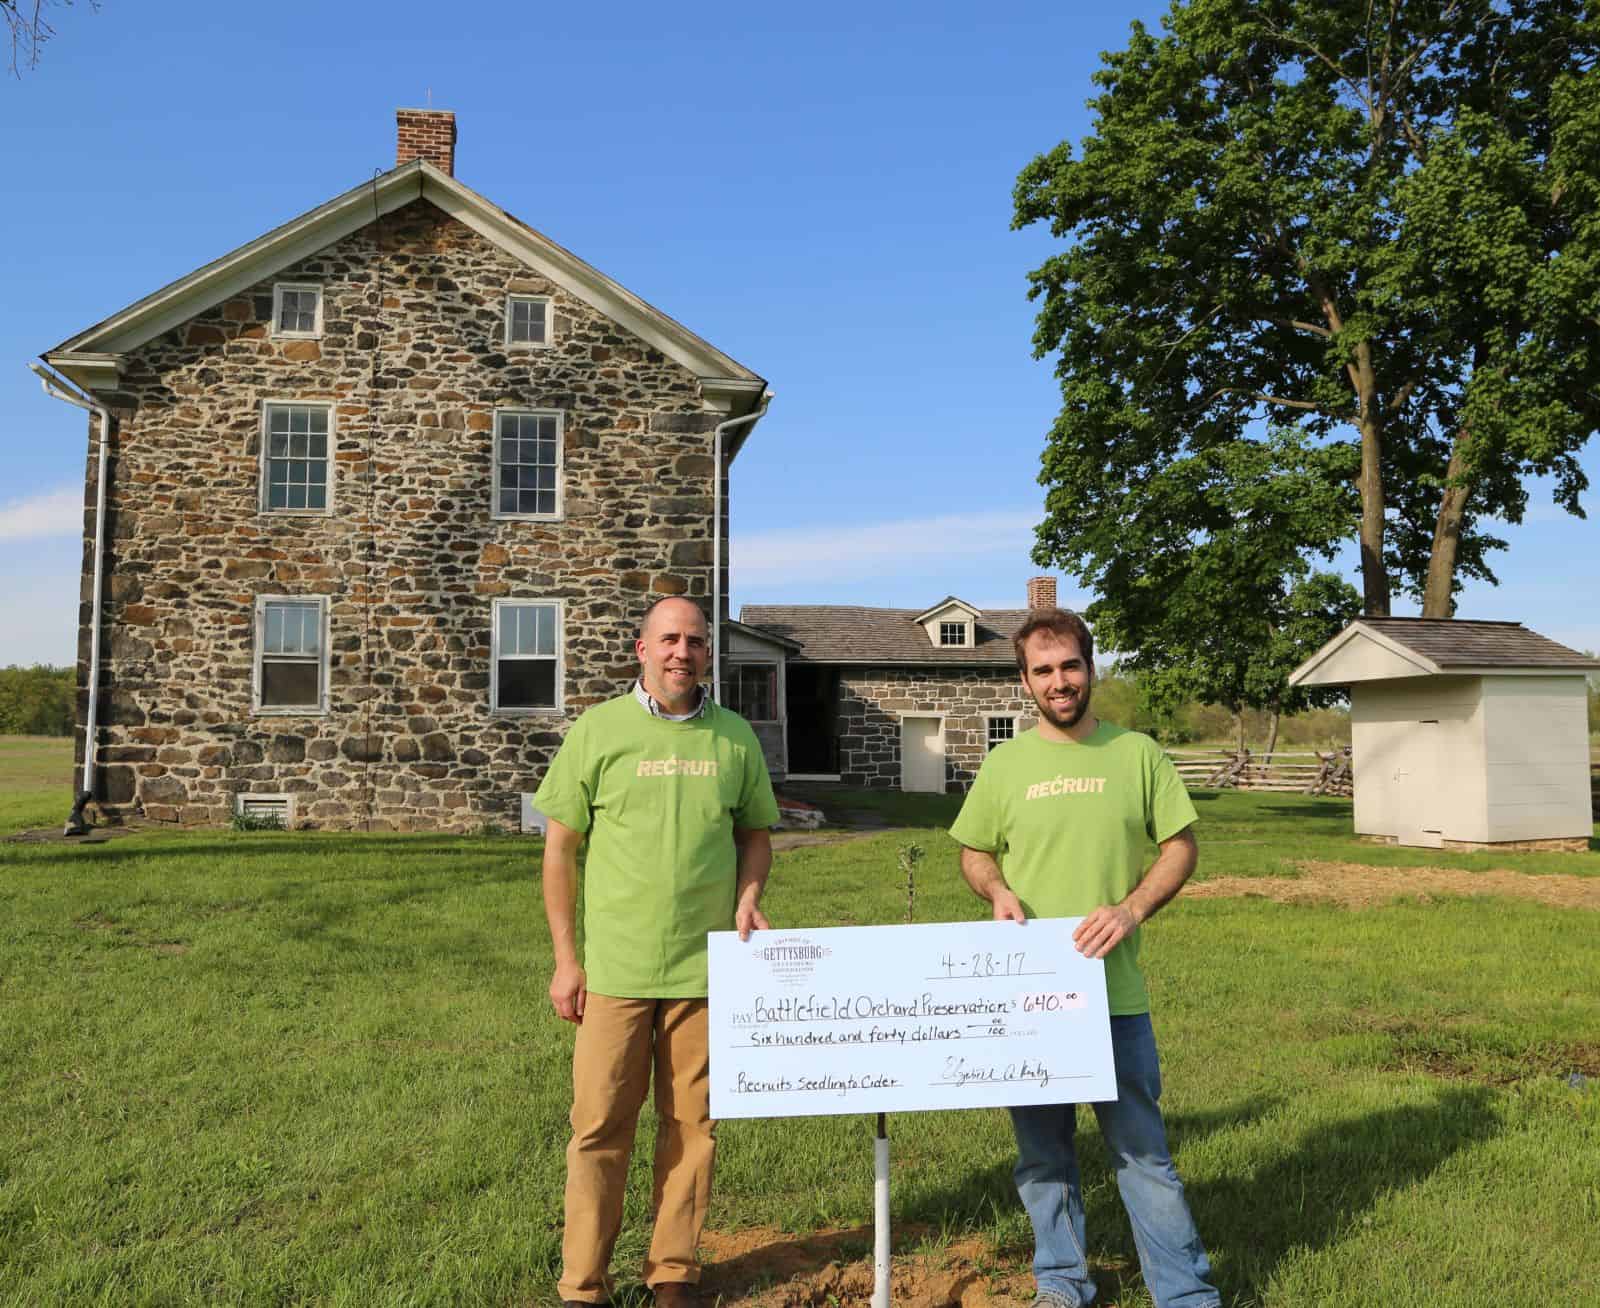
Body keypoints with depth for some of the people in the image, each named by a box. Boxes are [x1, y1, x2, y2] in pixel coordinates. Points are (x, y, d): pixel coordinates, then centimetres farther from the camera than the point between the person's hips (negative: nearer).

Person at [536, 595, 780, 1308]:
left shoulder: (734, 735, 5)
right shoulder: (598, 729, -1)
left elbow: (754, 832, 16)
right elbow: (560, 847, 1)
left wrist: (748, 896, -4)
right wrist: (566, 958, -2)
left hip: (706, 966, 2)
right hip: (615, 968, -2)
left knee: (693, 1124, 10)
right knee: (600, 1126, 5)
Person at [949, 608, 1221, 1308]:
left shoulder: (1138, 753, 1)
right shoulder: (1005, 764, 3)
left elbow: (1181, 845, 3)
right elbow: (974, 852, 12)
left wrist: (1132, 908, -12)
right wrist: (998, 891, -9)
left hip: (1117, 991, -1)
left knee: (1141, 1148, 5)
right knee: (1043, 1150, 14)